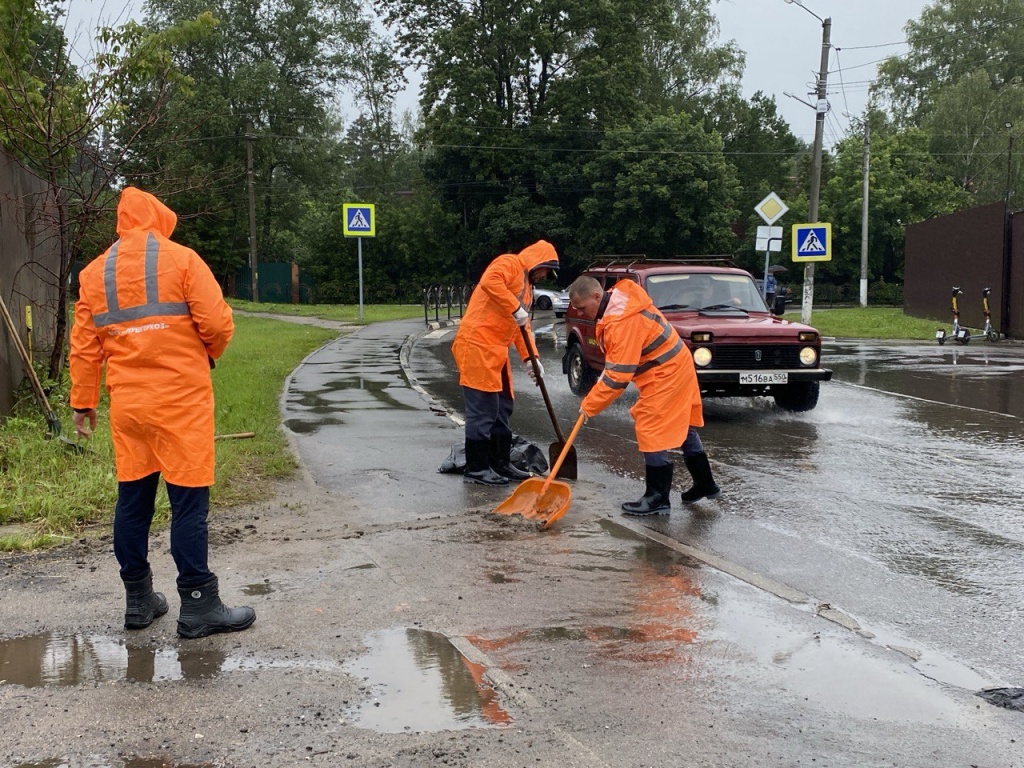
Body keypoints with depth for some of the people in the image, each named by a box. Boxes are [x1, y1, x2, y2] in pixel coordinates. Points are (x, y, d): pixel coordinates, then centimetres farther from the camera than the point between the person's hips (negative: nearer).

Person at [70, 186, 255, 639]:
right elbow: (218, 324, -10)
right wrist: (209, 354, 10)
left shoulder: (95, 272, 9)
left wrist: (83, 402, 16)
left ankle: (138, 600, 20)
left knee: (132, 500, 12)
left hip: (128, 403, 5)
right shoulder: (181, 259, -4)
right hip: (181, 401, -5)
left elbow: (84, 345, 9)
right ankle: (198, 606, 2)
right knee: (189, 501, -1)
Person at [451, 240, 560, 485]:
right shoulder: (510, 264, -5)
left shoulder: (527, 286, 24)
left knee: (501, 409, 14)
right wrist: (516, 309, -25)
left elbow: (524, 326, 23)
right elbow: (489, 281, -27)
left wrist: (530, 358, 12)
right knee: (483, 410, -7)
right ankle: (476, 469, 0)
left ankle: (500, 463, 23)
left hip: (496, 351, 10)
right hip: (477, 345, -10)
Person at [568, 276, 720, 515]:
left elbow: (618, 377, -29)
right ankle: (705, 484, 32)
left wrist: (589, 405, -21)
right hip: (676, 368, 10)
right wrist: (606, 374, 6)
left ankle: (658, 499, 3)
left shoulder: (623, 322, -30)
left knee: (652, 433, -6)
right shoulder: (615, 302, 1)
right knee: (683, 428, 20)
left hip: (665, 376, -10)